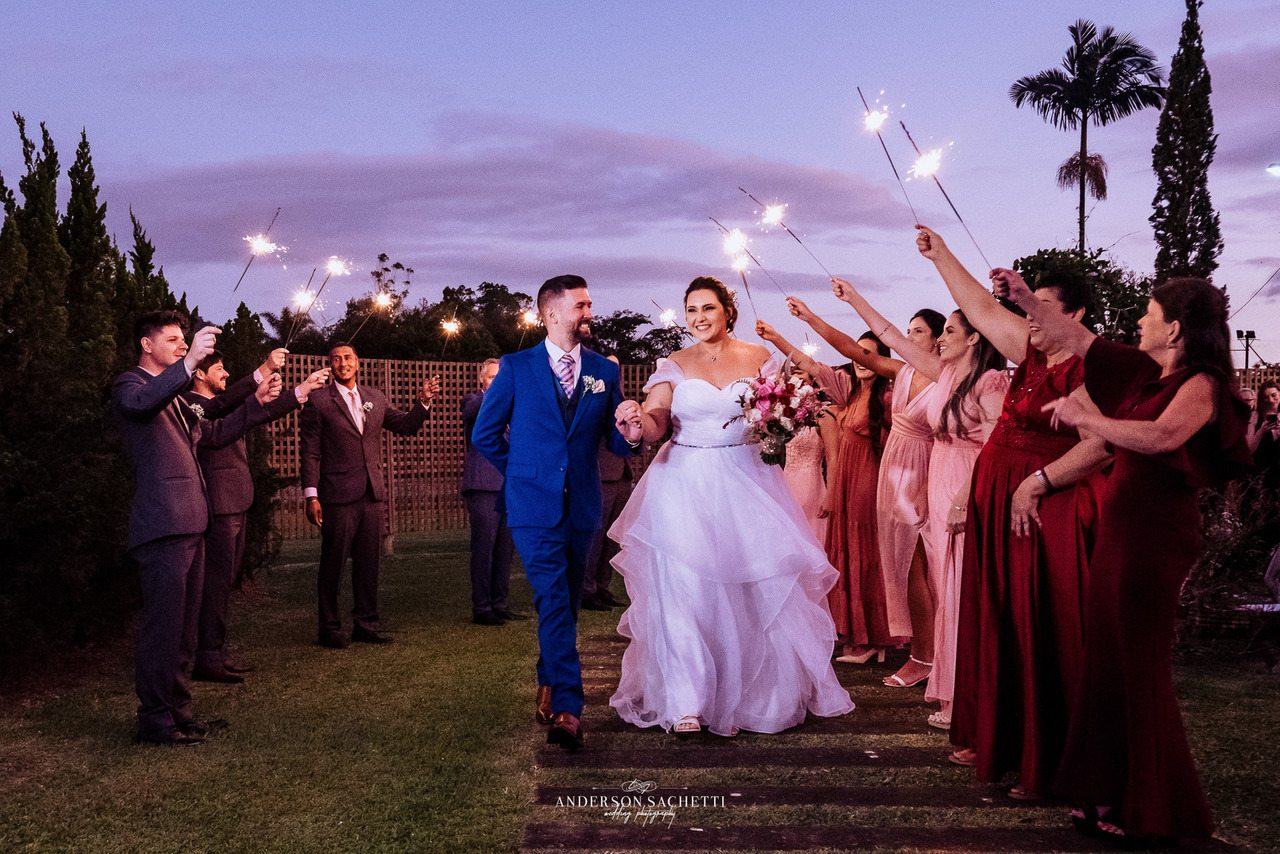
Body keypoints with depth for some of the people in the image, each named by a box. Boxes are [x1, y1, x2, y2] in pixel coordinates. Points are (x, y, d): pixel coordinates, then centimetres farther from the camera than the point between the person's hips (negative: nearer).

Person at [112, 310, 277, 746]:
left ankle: (178, 709, 20)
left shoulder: (174, 395, 25)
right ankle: (154, 718, -2)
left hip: (189, 524, 10)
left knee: (185, 623, 13)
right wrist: (188, 363, -41)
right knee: (163, 623, -8)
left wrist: (257, 402, 22)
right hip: (162, 526, -10)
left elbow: (212, 434, 32)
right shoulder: (129, 385, -3)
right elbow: (142, 403, -27)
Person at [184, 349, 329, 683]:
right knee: (216, 580, -10)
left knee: (224, 580, 11)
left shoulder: (225, 407, 22)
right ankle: (207, 660, -7)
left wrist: (302, 390, 27)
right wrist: (263, 371, -37)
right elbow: (222, 404, -27)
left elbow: (261, 412, 29)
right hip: (218, 505, -10)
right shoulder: (190, 402, -8)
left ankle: (216, 654, 16)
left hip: (236, 504, 10)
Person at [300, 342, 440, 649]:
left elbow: (405, 426, 16)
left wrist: (423, 402, -1)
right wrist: (311, 496, -10)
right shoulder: (319, 401, -2)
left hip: (371, 494, 5)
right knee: (332, 563, 1)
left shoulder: (375, 398, 14)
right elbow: (310, 453, -5)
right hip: (337, 496, -5)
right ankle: (329, 628, 12)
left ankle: (366, 624, 20)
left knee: (368, 561, 10)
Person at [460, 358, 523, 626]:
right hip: (483, 486, -6)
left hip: (508, 486, 6)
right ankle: (481, 608, 0)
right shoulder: (473, 400, 3)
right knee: (483, 548, -6)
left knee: (505, 549, 9)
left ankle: (499, 604, 17)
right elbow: (475, 410, -22)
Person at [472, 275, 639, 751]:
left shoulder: (605, 370, 8)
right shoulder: (517, 367, 0)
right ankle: (568, 710, -15)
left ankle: (549, 690, 34)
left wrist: (631, 436, -15)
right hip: (534, 506, -4)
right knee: (554, 605, -13)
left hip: (583, 507, 4)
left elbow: (615, 443, 8)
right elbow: (485, 434, 6)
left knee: (566, 605, 14)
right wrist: (523, 473, 9)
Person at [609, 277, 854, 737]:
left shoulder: (758, 357, 6)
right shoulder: (674, 365, 4)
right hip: (685, 487, -1)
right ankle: (687, 701, 5)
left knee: (759, 587, 3)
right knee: (684, 590, -3)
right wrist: (638, 418, -29)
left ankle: (759, 693, 22)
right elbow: (656, 423, -7)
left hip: (746, 483, 1)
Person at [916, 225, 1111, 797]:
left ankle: (1045, 764, 6)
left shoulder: (1093, 369, -13)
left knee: (1043, 632, -4)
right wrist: (941, 256, 23)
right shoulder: (1034, 353, 10)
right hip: (1000, 504, 8)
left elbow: (1099, 446, -23)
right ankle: (993, 740, 26)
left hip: (1048, 512, -8)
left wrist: (1036, 483, -22)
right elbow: (981, 307, 19)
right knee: (998, 622, 13)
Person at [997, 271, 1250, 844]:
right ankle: (1111, 795, 22)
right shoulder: (1146, 370, 11)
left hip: (1154, 538, -8)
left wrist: (1084, 417, -22)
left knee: (1139, 670, 0)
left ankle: (1149, 814, 13)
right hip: (1119, 532, 8)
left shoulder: (1202, 385, -12)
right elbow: (1078, 338, 19)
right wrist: (1024, 299, 19)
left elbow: (1160, 437, -30)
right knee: (1107, 663, 11)